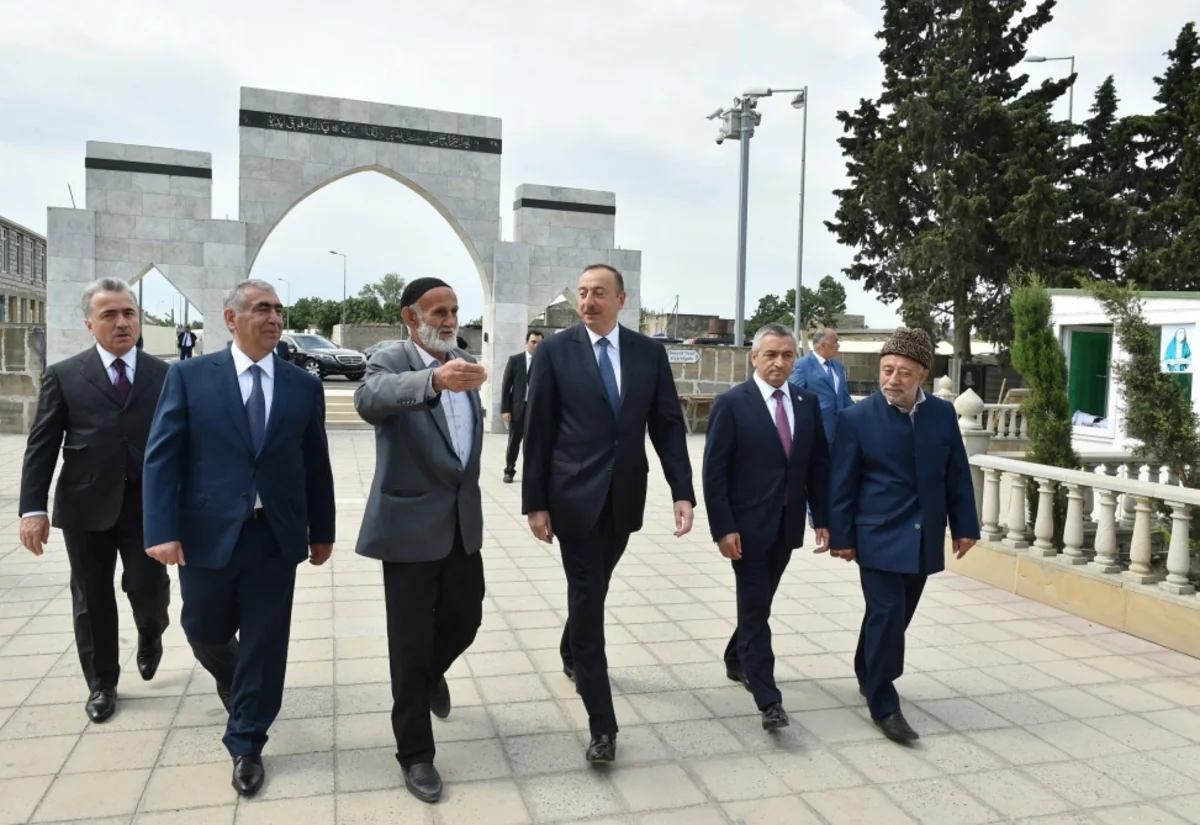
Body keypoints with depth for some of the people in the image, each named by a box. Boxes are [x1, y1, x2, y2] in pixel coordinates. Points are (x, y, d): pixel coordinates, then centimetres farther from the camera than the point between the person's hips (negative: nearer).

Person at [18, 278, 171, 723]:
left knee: (148, 588, -2)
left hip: (148, 504, 0)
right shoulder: (63, 375, 3)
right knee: (92, 601, 10)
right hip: (86, 506, 0)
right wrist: (33, 508, -7)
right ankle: (101, 684, 28)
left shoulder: (164, 375, 4)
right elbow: (41, 446, 1)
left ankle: (150, 637, 34)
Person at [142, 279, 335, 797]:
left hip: (275, 538, 1)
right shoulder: (189, 376, -1)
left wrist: (321, 531, 9)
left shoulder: (303, 386, 4)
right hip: (207, 534, -1)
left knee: (264, 645, 7)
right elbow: (162, 457, -5)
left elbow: (316, 463, 8)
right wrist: (162, 531, -15)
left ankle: (246, 746, 25)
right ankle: (231, 676, 51)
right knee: (205, 632, 16)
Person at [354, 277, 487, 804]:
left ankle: (432, 674, 50)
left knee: (465, 620, 17)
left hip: (463, 521, 6)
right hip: (410, 524, -6)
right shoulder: (390, 362, -12)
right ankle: (416, 754, 20)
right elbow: (368, 400, -37)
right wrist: (434, 379, -53)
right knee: (409, 645, 3)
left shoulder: (465, 365, 8)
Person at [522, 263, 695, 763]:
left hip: (625, 496, 4)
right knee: (588, 598, -2)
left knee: (594, 590, 20)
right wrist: (535, 502, -7)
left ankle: (572, 655, 50)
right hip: (575, 496, -3)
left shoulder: (650, 352, 2)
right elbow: (538, 431, -5)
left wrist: (682, 492, -7)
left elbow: (669, 425, 2)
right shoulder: (555, 352, -5)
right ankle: (602, 724, 4)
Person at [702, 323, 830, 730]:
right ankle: (768, 699, 3)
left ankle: (736, 661, 41)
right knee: (755, 610, -2)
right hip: (747, 525, -5)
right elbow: (714, 471, -12)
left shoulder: (807, 403, 5)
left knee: (759, 603, 19)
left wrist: (822, 519, 4)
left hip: (787, 524, 6)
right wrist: (723, 528, -16)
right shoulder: (731, 403, -11)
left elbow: (818, 464, 9)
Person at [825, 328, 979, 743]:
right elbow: (842, 484, -7)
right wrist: (842, 536, -8)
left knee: (897, 615, 15)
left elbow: (957, 474, 8)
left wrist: (964, 526, 6)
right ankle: (884, 705, 7)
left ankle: (868, 675, 36)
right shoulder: (857, 417, -9)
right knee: (887, 615, -5)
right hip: (880, 536, -4)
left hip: (924, 538, 4)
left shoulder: (943, 414, 2)